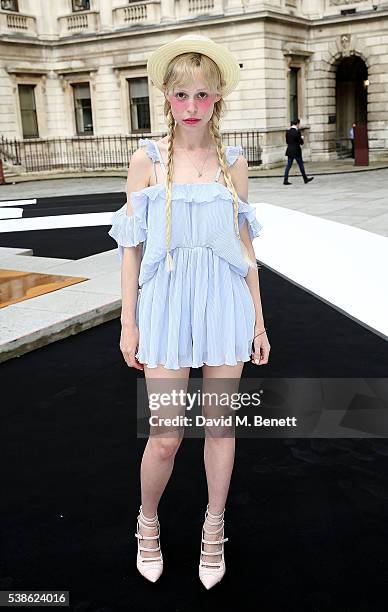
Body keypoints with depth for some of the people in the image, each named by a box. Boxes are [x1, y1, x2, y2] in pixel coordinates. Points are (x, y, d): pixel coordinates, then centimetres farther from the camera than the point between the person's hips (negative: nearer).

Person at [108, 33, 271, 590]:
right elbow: (132, 246, 0)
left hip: (226, 302, 2)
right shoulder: (147, 159, -1)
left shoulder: (233, 162, 4)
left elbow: (244, 244, 8)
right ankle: (148, 521, 30)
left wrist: (258, 319, 7)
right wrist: (129, 323, -2)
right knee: (166, 436, 0)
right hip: (168, 301, -2)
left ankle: (214, 528, 32)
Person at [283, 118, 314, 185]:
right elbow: (301, 142, -13)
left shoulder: (287, 132, 4)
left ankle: (285, 180, -1)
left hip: (289, 151, 6)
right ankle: (305, 179, 17)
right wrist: (301, 138, 6)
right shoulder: (297, 132, -16)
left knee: (288, 166, 5)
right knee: (301, 166, 6)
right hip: (296, 151, -6)